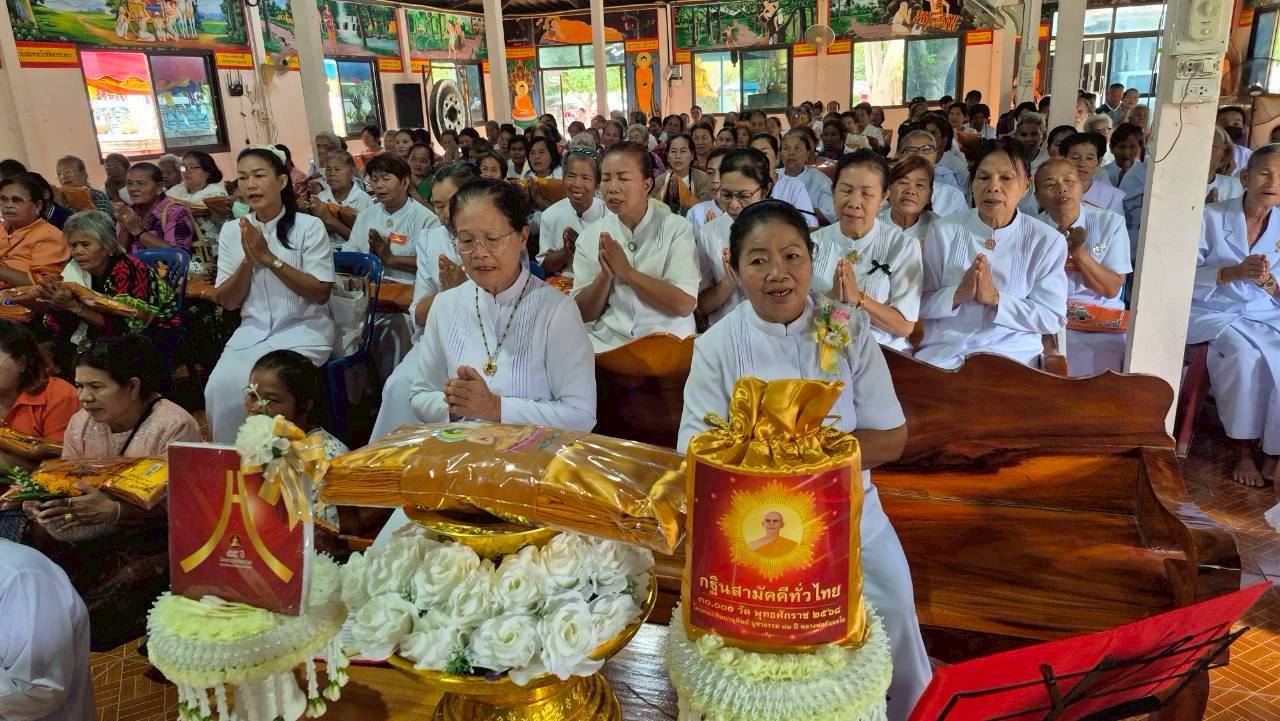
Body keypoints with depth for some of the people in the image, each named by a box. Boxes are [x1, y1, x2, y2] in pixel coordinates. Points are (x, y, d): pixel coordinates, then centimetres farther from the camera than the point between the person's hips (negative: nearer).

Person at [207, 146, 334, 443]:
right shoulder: (232, 231, 7)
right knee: (219, 389, -20)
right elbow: (227, 302, 6)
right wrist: (248, 260, -11)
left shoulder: (309, 226, -5)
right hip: (251, 333, 4)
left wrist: (268, 257, -16)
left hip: (303, 331, -4)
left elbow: (321, 293, -10)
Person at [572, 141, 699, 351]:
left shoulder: (676, 228, -2)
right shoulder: (589, 236, 5)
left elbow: (684, 305, -11)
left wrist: (626, 271, -14)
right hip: (605, 342, 3)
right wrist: (605, 275, -13)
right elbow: (583, 313, 4)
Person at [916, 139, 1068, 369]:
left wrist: (996, 298, -15)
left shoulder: (1047, 241, 2)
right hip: (943, 349, 1)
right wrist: (958, 294, -17)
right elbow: (919, 304, 2)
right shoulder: (943, 231, 3)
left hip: (1013, 352, -1)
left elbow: (1052, 318, -1)